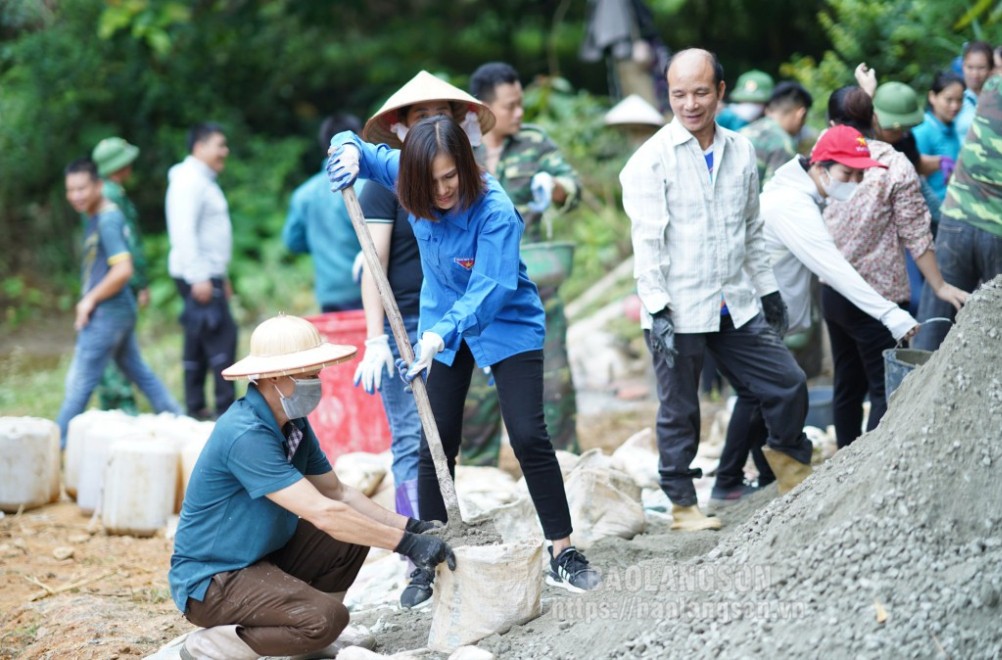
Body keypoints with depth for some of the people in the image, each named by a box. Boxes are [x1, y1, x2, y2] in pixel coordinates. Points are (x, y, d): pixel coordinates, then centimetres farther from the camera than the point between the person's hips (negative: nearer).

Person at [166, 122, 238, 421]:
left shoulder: (203, 180, 20)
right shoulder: (189, 180, -13)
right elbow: (184, 232, -21)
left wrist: (221, 276, 26)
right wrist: (199, 277, -25)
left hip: (206, 273, 10)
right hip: (198, 274, -10)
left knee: (199, 341, 11)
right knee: (222, 335, -13)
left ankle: (195, 407, 15)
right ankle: (226, 407, -13)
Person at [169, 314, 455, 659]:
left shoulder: (294, 425, 2)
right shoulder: (245, 436, -27)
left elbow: (337, 492, 12)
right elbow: (322, 513, -30)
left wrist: (410, 526, -1)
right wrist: (407, 543, -27)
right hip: (210, 580, -9)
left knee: (354, 533, 3)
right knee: (326, 619, -26)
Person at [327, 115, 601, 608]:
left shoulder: (495, 211, -31)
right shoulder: (411, 183, -15)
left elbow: (490, 290, -37)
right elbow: (363, 151, 0)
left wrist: (441, 334, -50)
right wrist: (349, 149, -25)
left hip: (508, 325, -5)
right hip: (443, 323, 5)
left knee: (528, 436, -11)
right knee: (436, 444, 4)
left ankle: (563, 555, 0)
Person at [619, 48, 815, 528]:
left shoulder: (740, 151, 9)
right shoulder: (651, 160, -7)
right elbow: (648, 241, -11)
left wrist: (768, 290, 20)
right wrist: (657, 309, -17)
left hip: (735, 305, 5)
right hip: (680, 311, -5)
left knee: (788, 384, 7)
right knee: (679, 412, 4)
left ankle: (789, 457, 33)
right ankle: (682, 502, 18)